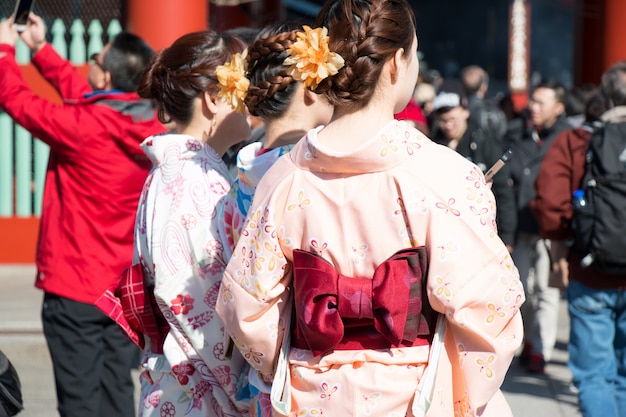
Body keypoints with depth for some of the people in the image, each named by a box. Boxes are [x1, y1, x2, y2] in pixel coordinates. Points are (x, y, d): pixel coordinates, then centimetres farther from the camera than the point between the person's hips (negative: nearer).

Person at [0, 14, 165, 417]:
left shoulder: (83, 126, -20)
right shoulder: (149, 125, -1)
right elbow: (83, 94, 15)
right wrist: (41, 48, 24)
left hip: (75, 289, -6)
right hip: (128, 290, 6)